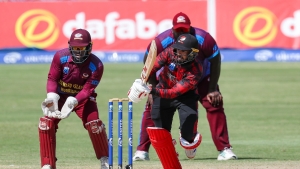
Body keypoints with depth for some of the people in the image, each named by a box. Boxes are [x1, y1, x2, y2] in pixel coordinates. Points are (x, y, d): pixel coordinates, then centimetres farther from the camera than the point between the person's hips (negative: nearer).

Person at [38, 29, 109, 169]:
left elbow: (88, 89, -23)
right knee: (46, 123, -16)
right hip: (61, 95, 1)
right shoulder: (60, 57, -19)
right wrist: (52, 97, -32)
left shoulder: (96, 65, -22)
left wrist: (73, 101, -39)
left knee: (94, 123, -20)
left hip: (83, 98, -1)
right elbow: (52, 78, -14)